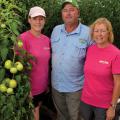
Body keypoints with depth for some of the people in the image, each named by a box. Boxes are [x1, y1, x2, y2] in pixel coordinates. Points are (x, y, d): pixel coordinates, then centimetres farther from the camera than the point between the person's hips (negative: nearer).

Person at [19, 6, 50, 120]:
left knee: (37, 110, 22)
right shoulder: (23, 38, -17)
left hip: (43, 86, 6)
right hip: (30, 88, -6)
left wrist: (47, 83, 12)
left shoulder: (47, 39, 3)